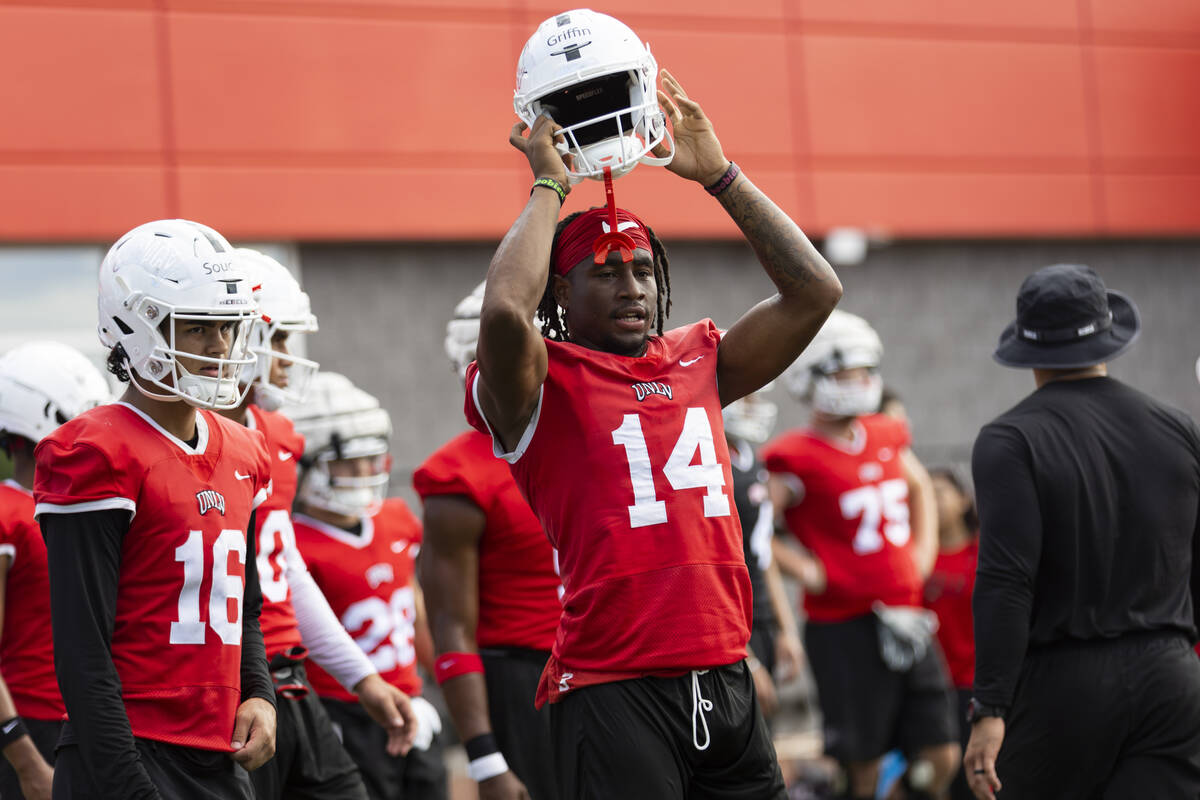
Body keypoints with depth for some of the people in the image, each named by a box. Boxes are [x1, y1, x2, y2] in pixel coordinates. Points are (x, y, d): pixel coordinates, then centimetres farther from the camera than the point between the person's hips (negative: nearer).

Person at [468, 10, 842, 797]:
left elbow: (815, 291, 14)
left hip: (725, 680, 6)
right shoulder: (541, 386, -2)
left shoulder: (697, 363, 15)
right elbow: (505, 314, -24)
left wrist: (717, 172, 12)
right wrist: (549, 187, -8)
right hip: (615, 694, -6)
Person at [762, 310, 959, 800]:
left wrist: (923, 548, 19)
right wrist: (803, 570, -12)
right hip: (844, 627, -6)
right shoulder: (797, 458, -11)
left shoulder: (886, 436, 11)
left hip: (907, 619, 7)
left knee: (941, 757, 4)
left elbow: (919, 487, 31)